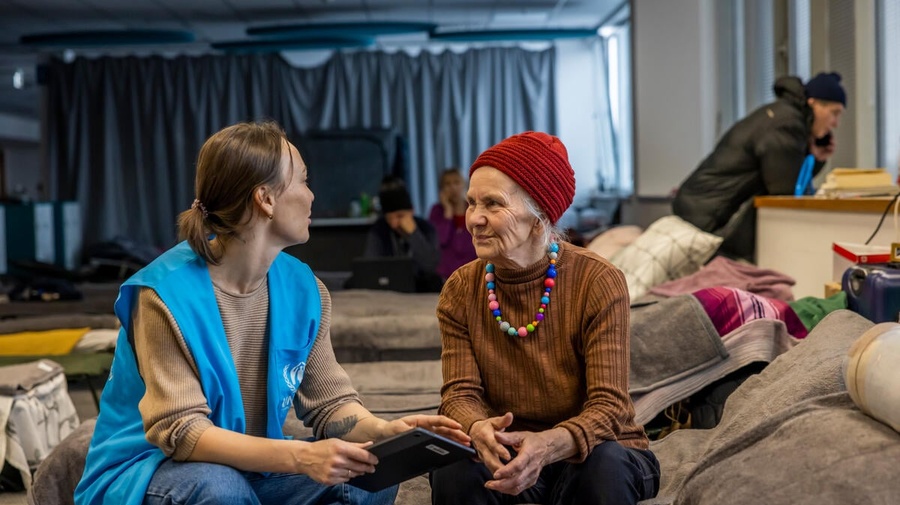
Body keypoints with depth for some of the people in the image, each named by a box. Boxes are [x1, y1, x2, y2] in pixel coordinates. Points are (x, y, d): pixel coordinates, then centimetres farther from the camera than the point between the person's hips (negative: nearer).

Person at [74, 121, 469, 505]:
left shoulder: (302, 287, -3)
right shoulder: (167, 292, -22)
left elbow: (329, 402, -1)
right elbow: (180, 431, -27)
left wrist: (382, 431, -24)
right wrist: (299, 457, -39)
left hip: (252, 466, 6)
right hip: (149, 471, -5)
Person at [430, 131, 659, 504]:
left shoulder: (599, 283, -16)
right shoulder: (460, 291, -5)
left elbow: (608, 406, -21)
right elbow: (460, 393, -10)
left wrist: (547, 445, -43)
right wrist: (479, 429, -35)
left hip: (593, 451, -2)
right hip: (508, 458, 2)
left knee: (602, 467, -35)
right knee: (454, 468, -29)